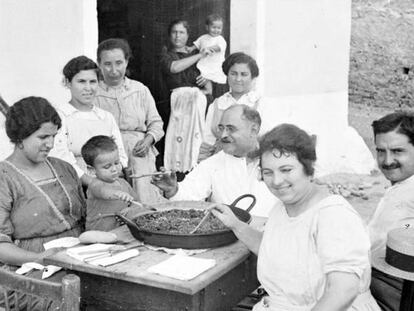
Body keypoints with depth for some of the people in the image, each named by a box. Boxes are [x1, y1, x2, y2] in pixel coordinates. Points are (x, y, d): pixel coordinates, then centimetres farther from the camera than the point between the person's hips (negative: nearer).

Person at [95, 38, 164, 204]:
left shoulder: (140, 90, 12)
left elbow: (156, 122, 17)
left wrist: (149, 139, -2)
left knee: (147, 203, -7)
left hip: (140, 155, 2)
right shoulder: (93, 94, 3)